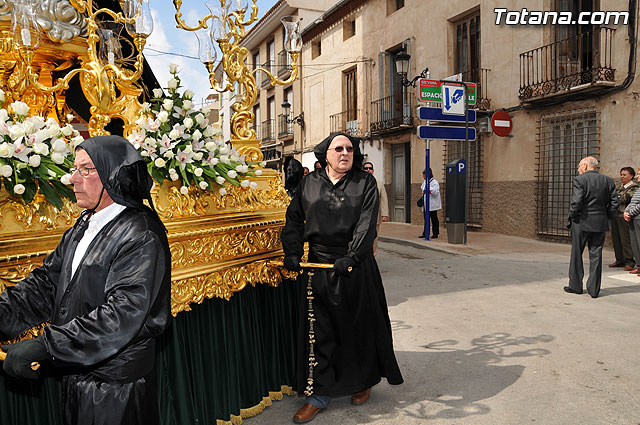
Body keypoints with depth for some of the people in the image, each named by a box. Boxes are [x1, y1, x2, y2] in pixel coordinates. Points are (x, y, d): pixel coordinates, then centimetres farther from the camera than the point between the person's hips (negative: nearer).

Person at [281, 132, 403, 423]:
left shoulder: (365, 183, 1)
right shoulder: (309, 184, 8)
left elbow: (367, 223, -10)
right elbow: (294, 220, 6)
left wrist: (351, 257, -21)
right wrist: (292, 253, -7)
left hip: (356, 267, -1)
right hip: (318, 267, 2)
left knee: (359, 326, 11)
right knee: (319, 330, 5)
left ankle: (363, 382, 34)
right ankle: (319, 394, 18)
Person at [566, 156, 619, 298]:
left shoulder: (579, 180, -9)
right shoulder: (608, 181, 6)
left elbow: (576, 201, -19)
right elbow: (615, 203, 3)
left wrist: (572, 216, -4)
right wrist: (606, 216, 13)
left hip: (581, 222, -4)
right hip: (600, 224, 4)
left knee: (576, 254, 9)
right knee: (596, 256, 9)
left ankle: (575, 286, 16)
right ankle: (594, 289, 11)